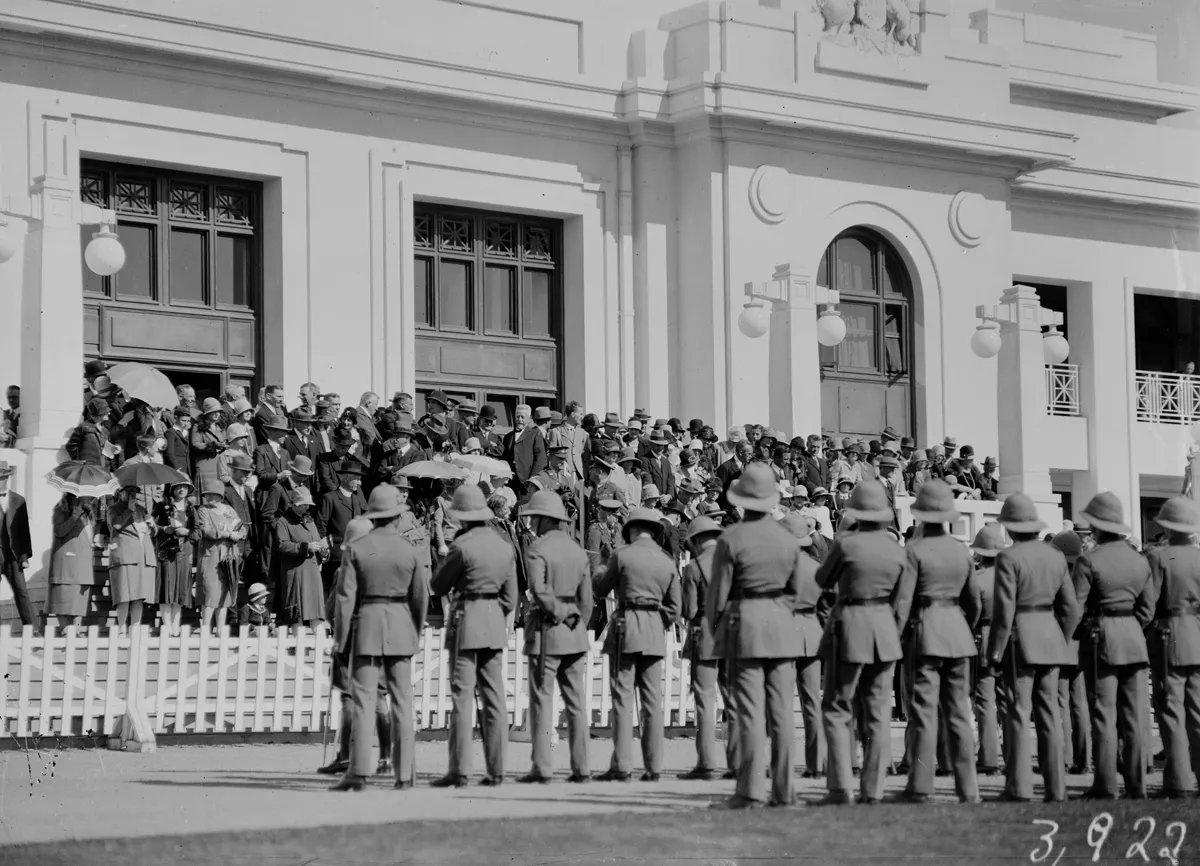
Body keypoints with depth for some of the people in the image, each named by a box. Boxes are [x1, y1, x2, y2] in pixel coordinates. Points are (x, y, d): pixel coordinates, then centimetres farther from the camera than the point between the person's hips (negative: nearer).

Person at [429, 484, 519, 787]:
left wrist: (448, 557, 8)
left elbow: (438, 586, -3)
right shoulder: (504, 547, 8)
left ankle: (459, 771, -6)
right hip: (496, 625, 6)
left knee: (462, 697, -4)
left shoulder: (462, 546, -13)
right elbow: (510, 598, 11)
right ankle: (496, 770, 7)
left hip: (466, 619, -6)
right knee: (494, 699, 7)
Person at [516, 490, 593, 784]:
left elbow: (539, 589, -23)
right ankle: (581, 767, 6)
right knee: (575, 702, 8)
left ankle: (542, 767, -4)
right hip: (575, 636, 6)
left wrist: (559, 613, -10)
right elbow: (586, 600, 12)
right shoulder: (578, 551, 11)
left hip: (546, 630, -6)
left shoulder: (537, 549, -9)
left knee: (542, 700, -2)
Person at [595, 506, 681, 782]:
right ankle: (652, 767, 3)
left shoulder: (622, 555, -5)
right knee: (652, 700, 5)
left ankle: (621, 766, -8)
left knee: (623, 699, -4)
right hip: (655, 635, 4)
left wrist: (603, 574, 26)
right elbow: (673, 608, 8)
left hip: (626, 628, -4)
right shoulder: (667, 563, 8)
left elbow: (600, 591, 6)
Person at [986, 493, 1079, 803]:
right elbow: (1070, 608, 9)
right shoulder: (1055, 556, 8)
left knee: (1018, 712, -3)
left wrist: (995, 651, -8)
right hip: (1050, 637, 6)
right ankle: (1055, 787, 7)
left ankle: (1019, 786, -6)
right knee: (1049, 713, 8)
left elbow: (1004, 609, -14)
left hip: (1020, 638, -6)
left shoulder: (1009, 558, -10)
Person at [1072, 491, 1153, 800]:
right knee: (1134, 716, 7)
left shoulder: (1089, 561, -10)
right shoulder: (1140, 561, 8)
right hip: (1135, 640, 5)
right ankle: (1136, 784, 8)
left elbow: (1075, 607, -11)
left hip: (1101, 639, -5)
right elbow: (1148, 608, 9)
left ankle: (1106, 786, -4)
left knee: (1104, 716, -3)